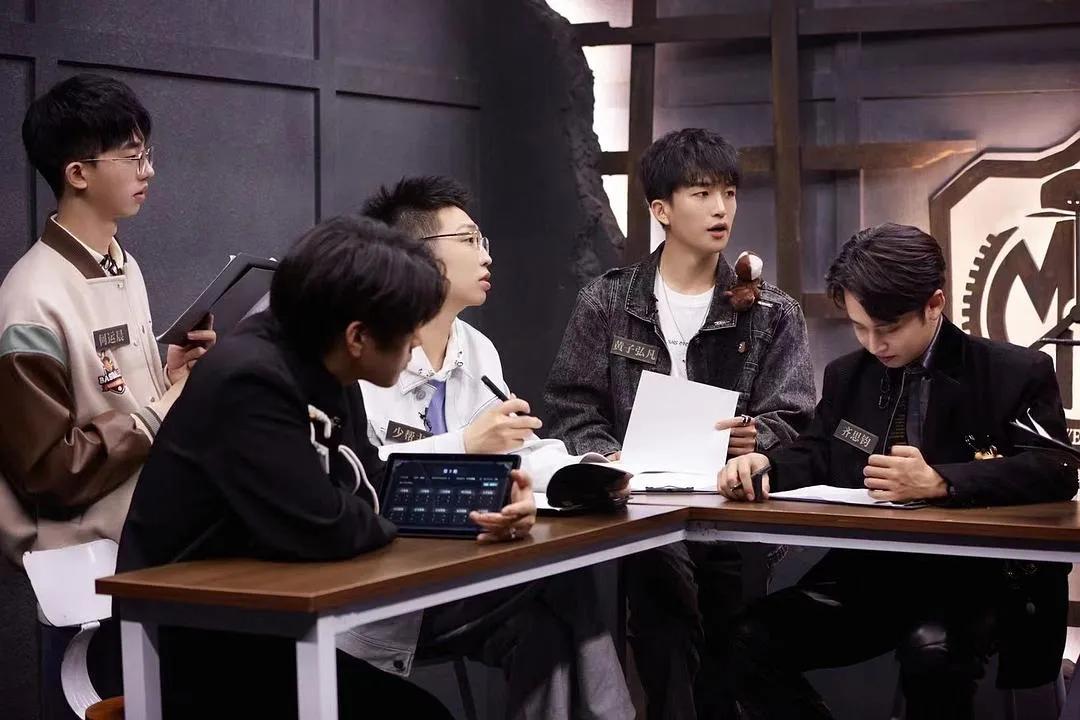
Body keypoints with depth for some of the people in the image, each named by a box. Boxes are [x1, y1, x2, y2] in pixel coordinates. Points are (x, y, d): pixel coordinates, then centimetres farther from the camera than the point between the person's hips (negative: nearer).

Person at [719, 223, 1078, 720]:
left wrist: (939, 482, -31)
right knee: (751, 642, -19)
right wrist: (764, 466, -9)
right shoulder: (846, 375, 14)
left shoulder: (1017, 374, -2)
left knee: (931, 650, -38)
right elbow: (815, 455, 17)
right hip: (864, 571, 5)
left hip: (971, 577, -5)